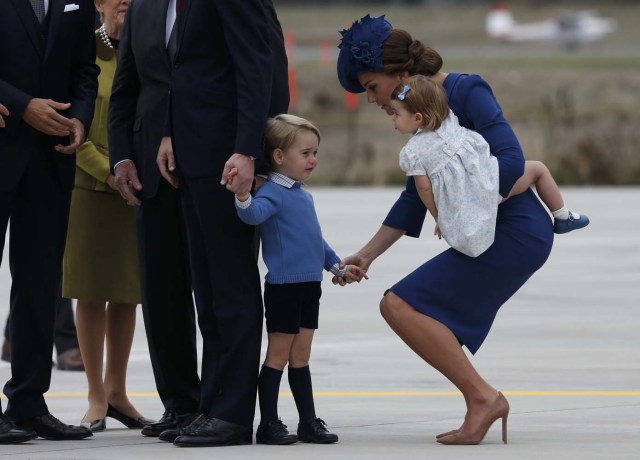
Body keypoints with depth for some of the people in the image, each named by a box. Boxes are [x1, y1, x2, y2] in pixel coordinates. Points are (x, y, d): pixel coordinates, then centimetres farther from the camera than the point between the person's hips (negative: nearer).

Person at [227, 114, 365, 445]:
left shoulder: (304, 196, 15)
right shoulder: (273, 194, -12)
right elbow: (255, 214, -34)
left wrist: (337, 266, 31)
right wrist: (242, 198, -54)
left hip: (309, 286, 8)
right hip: (283, 287, -8)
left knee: (301, 356, 12)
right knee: (278, 355, -3)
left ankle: (309, 422, 15)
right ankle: (268, 424, 1)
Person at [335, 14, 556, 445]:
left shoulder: (467, 92, -12)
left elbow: (510, 162, -23)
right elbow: (414, 200, 18)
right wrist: (367, 255, 15)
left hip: (515, 232, -10)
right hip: (488, 237, 10)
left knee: (403, 305, -16)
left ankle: (483, 396, -15)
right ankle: (483, 409, 6)